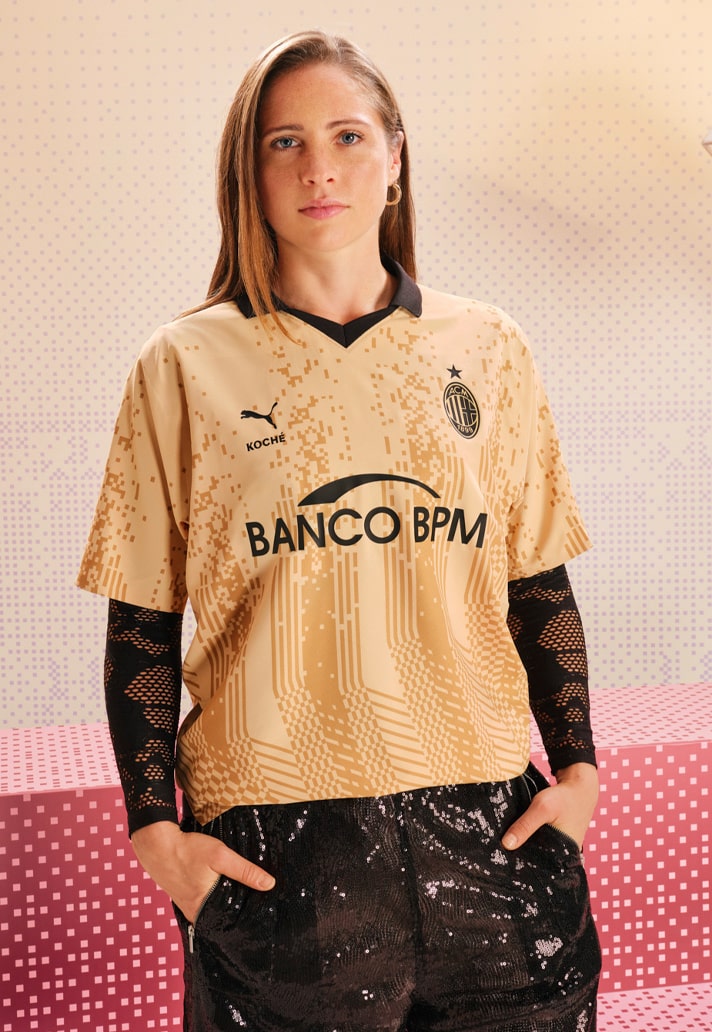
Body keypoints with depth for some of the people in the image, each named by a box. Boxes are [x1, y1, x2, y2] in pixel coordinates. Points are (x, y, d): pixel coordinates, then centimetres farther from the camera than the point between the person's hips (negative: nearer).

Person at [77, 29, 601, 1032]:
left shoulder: (487, 349, 6)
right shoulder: (185, 367, 0)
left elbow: (539, 583, 11)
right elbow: (143, 623, 2)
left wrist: (578, 767, 5)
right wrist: (154, 827, -2)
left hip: (489, 823, 2)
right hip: (273, 846, -2)